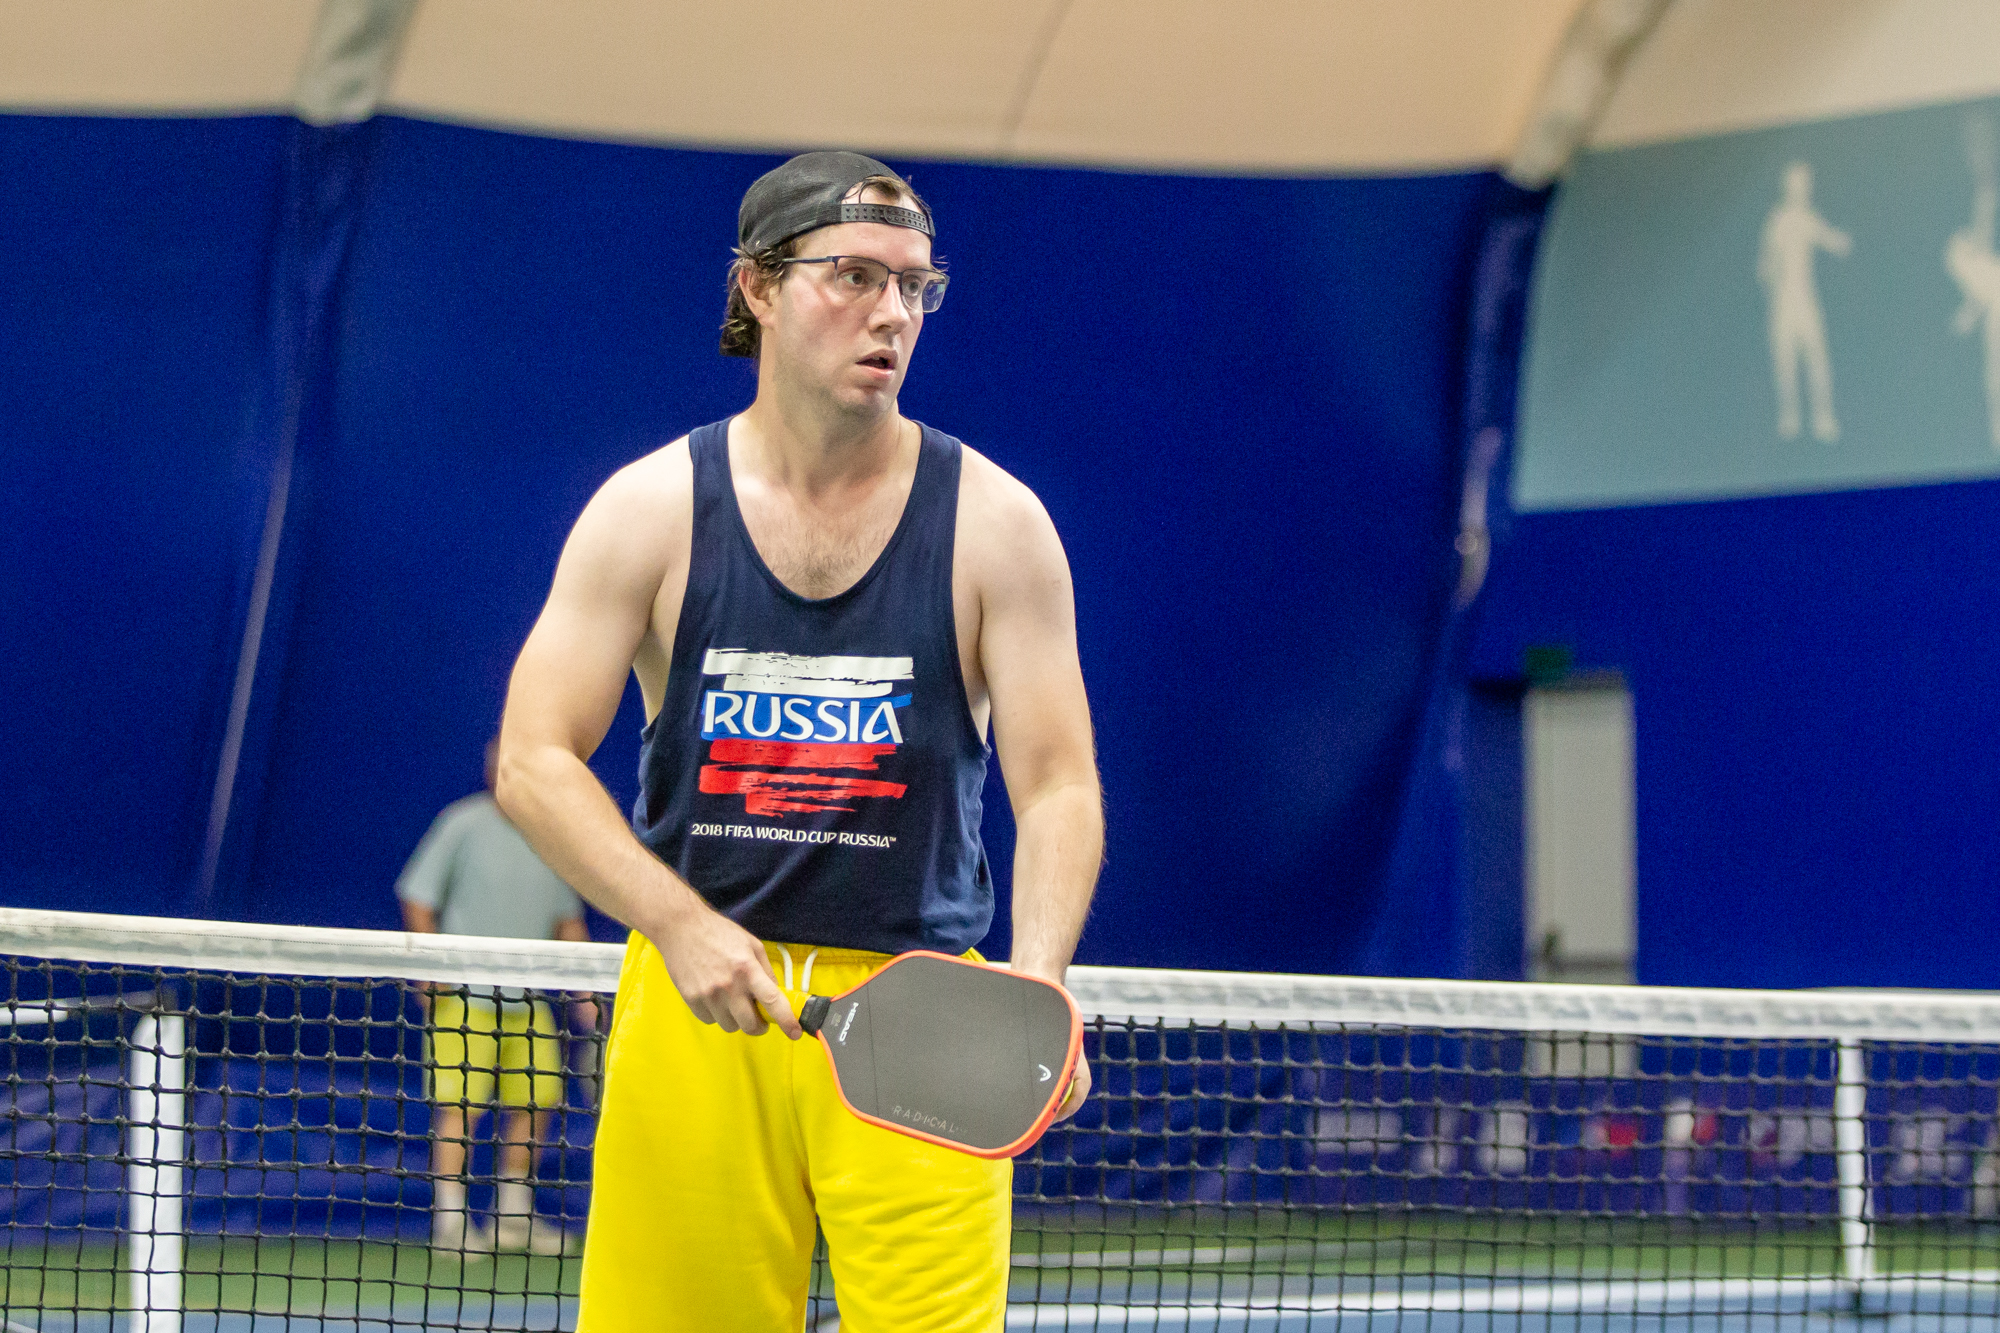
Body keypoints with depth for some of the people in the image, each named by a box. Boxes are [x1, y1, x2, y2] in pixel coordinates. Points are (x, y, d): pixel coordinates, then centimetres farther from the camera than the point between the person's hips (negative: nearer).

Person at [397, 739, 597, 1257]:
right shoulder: (463, 825, -5)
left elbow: (567, 921, 17)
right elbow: (418, 898, -3)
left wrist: (584, 990, 11)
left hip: (527, 998, 5)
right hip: (464, 995, -5)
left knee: (534, 1100, 5)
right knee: (458, 1103, -9)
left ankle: (514, 1216, 15)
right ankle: (450, 1221, -7)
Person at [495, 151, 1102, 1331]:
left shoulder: (993, 522, 2)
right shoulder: (651, 509, 3)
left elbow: (1058, 786, -2)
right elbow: (535, 760, -1)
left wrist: (1036, 986, -21)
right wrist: (683, 926, -17)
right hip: (698, 1006, 1)